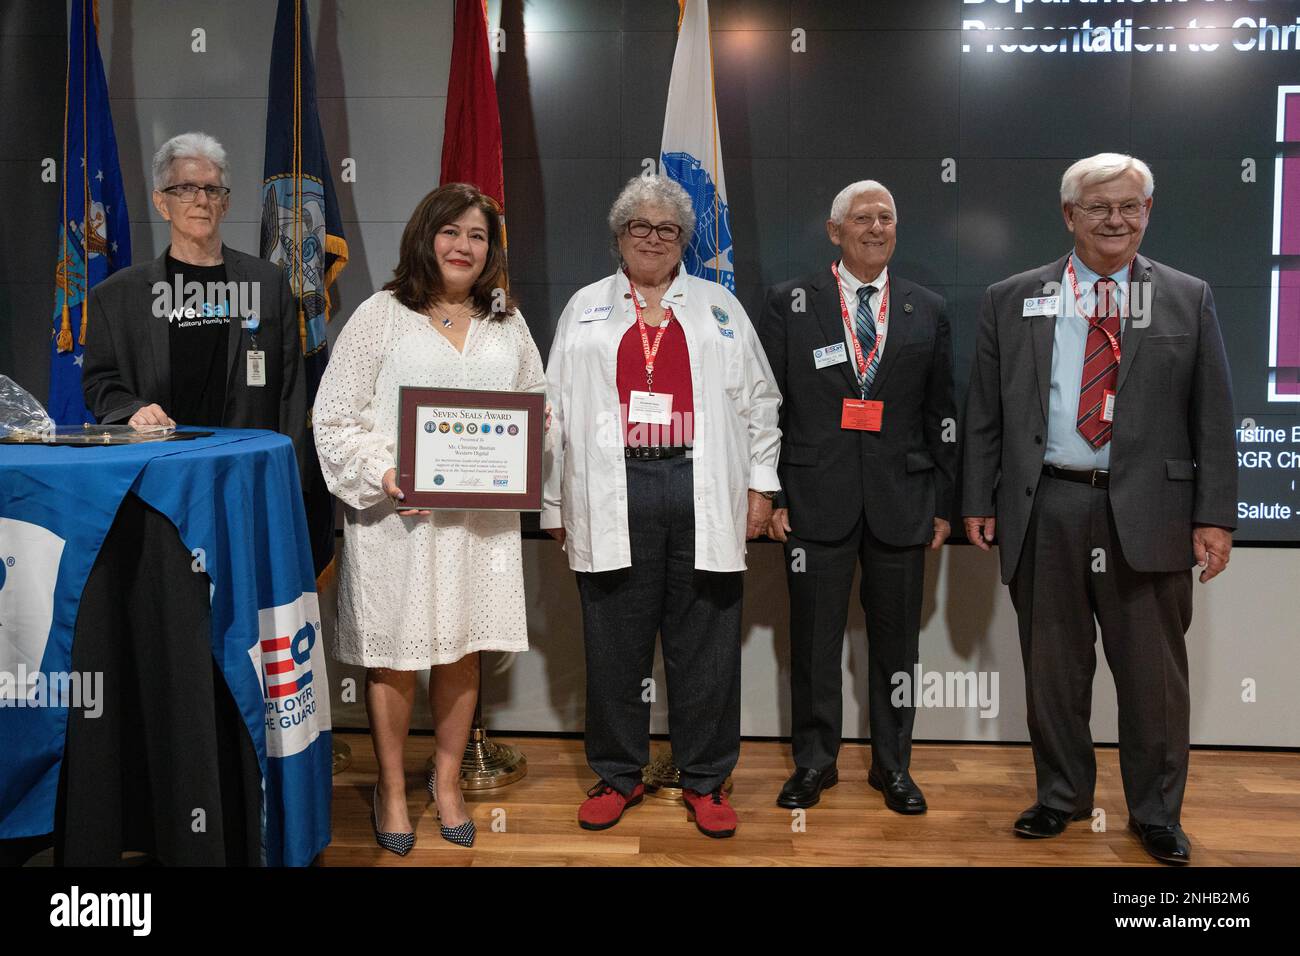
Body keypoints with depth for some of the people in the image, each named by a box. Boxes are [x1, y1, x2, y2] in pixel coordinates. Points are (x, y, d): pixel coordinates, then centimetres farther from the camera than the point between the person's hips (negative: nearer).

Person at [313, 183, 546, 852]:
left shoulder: (507, 323, 13)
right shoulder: (381, 314, 0)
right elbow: (337, 418, -3)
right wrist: (382, 477, -17)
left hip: (480, 515, 3)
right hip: (395, 513, -3)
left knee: (463, 650, 10)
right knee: (394, 655, 5)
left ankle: (448, 777, 29)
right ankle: (391, 788, 24)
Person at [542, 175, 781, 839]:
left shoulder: (720, 306, 14)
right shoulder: (585, 309, 13)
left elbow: (759, 400, 12)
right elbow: (558, 409, 10)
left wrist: (761, 484, 4)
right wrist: (555, 503, 6)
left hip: (704, 496, 0)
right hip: (612, 499, 0)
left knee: (705, 645, 5)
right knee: (615, 644, 7)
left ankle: (705, 779, 20)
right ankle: (618, 775, 24)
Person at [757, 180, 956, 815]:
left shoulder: (927, 311, 11)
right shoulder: (789, 304, 4)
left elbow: (941, 415, 11)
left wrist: (943, 501, 6)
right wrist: (770, 495, -4)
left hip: (901, 499, 2)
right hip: (817, 498, -2)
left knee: (896, 638, 10)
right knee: (814, 638, 5)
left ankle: (892, 763, 25)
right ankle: (814, 761, 22)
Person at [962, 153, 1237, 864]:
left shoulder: (1187, 299, 7)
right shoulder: (1010, 300, 7)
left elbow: (1212, 416, 4)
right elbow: (983, 414, 7)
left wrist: (1214, 515, -2)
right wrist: (978, 501, 2)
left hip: (1148, 511, 0)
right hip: (1044, 509, 1)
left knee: (1153, 672, 7)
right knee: (1053, 665, 10)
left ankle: (1156, 813, 26)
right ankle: (1063, 794, 30)